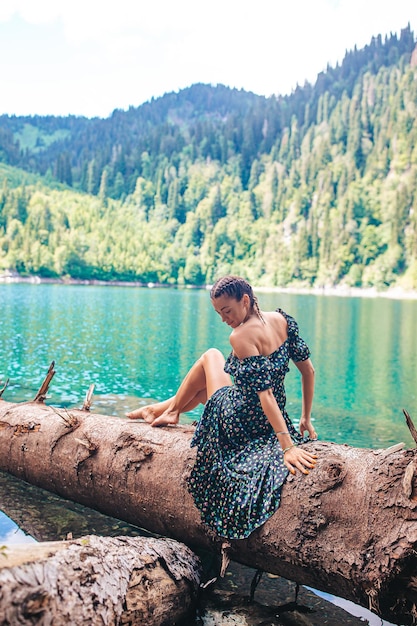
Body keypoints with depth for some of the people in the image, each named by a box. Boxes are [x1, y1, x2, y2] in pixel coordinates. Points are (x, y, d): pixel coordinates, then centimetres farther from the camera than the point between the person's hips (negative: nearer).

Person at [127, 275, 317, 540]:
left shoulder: (242, 335, -26)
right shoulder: (282, 319, -4)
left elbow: (265, 392, -31)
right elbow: (308, 370, 1)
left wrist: (287, 446, -33)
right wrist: (306, 419, 9)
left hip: (238, 424, -7)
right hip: (265, 424, 7)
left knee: (211, 357, 17)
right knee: (203, 387, 31)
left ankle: (171, 410, 36)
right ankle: (165, 407, 53)